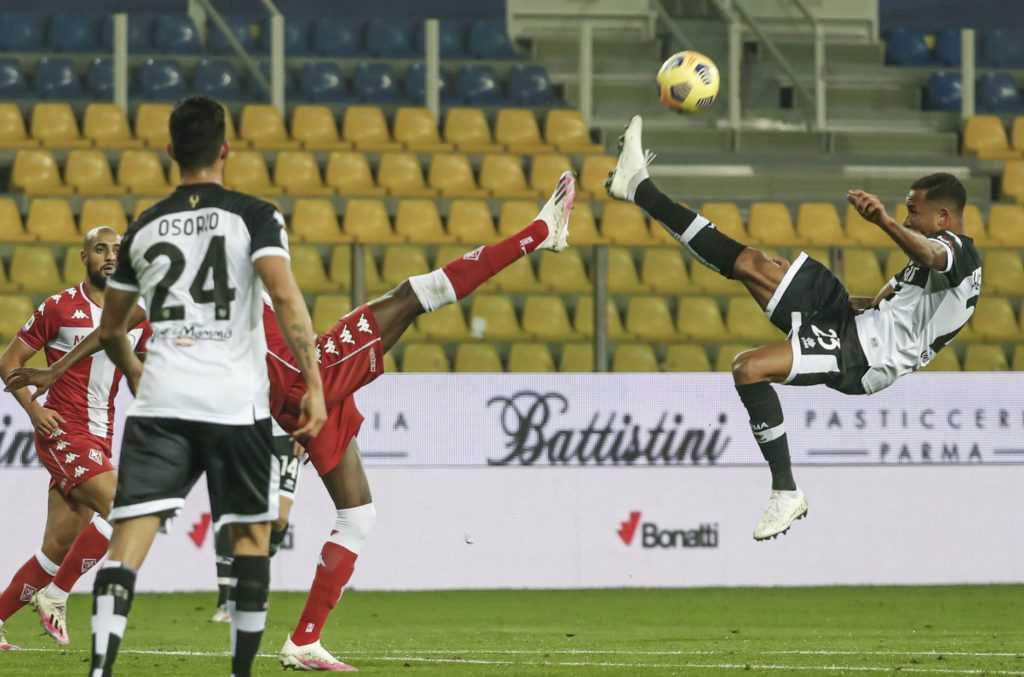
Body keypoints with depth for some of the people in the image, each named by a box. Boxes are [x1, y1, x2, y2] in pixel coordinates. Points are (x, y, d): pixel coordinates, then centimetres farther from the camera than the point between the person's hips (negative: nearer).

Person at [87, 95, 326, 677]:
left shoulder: (145, 229, 13)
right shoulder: (254, 215, 1)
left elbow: (111, 330, 23)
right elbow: (286, 296, -14)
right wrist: (314, 386, -12)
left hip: (160, 403, 2)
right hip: (236, 403, -2)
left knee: (131, 535, -5)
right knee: (252, 533, 14)